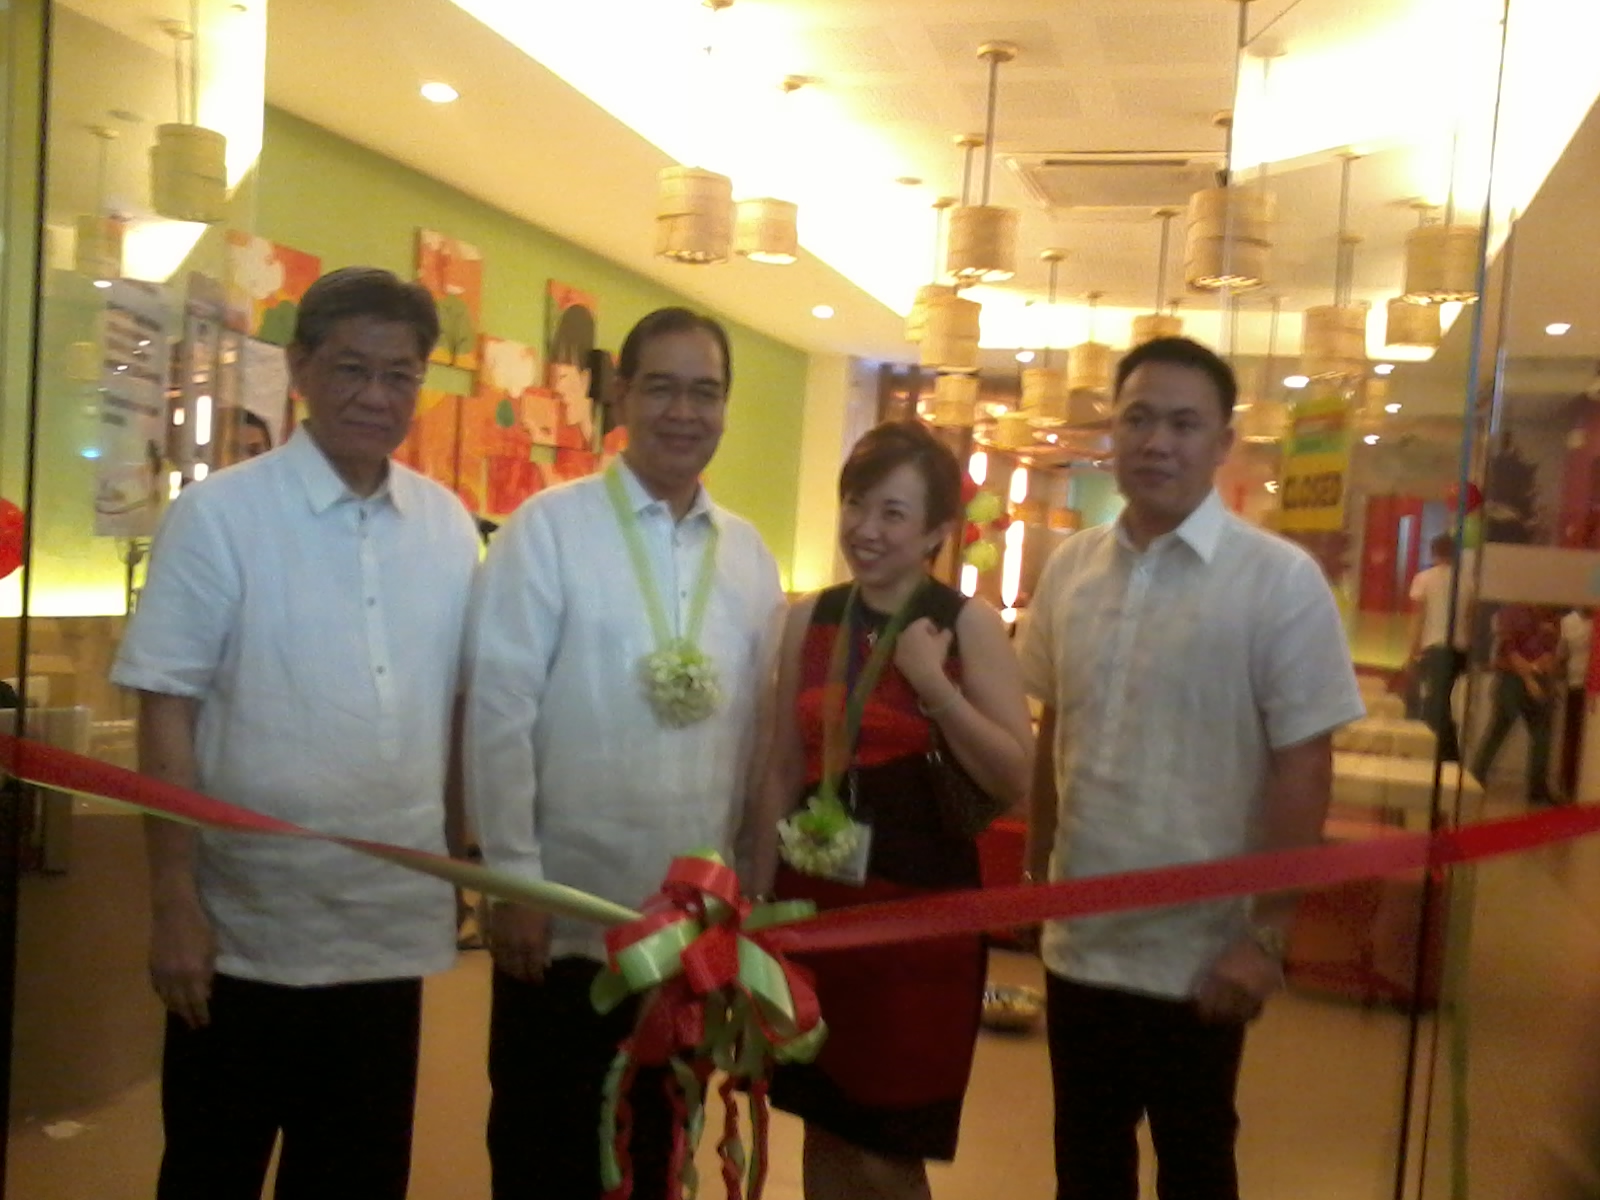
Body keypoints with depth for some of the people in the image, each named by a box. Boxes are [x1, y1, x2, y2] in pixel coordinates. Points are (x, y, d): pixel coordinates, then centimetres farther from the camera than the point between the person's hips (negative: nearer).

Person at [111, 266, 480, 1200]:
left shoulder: (450, 526, 3)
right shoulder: (220, 513, -10)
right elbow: (168, 712, -9)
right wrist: (175, 901, -11)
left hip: (392, 927, 4)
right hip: (251, 928, -4)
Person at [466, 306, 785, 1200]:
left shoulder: (749, 554, 5)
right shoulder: (549, 528, -9)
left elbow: (754, 725, 8)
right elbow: (498, 714, -10)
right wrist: (513, 881, -12)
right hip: (566, 916, -4)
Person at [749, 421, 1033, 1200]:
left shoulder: (969, 625, -8)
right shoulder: (808, 619, 3)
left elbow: (1014, 781, -11)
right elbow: (784, 772, 8)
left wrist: (934, 685, -20)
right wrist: (759, 895, 9)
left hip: (919, 908, -4)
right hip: (813, 897, 4)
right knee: (824, 1131, 17)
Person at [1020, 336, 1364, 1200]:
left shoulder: (1280, 580, -12)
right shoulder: (1069, 568, 2)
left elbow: (1303, 766, -13)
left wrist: (1266, 935, -14)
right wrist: (1035, 871, 11)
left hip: (1199, 951, -4)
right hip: (1079, 939, 4)